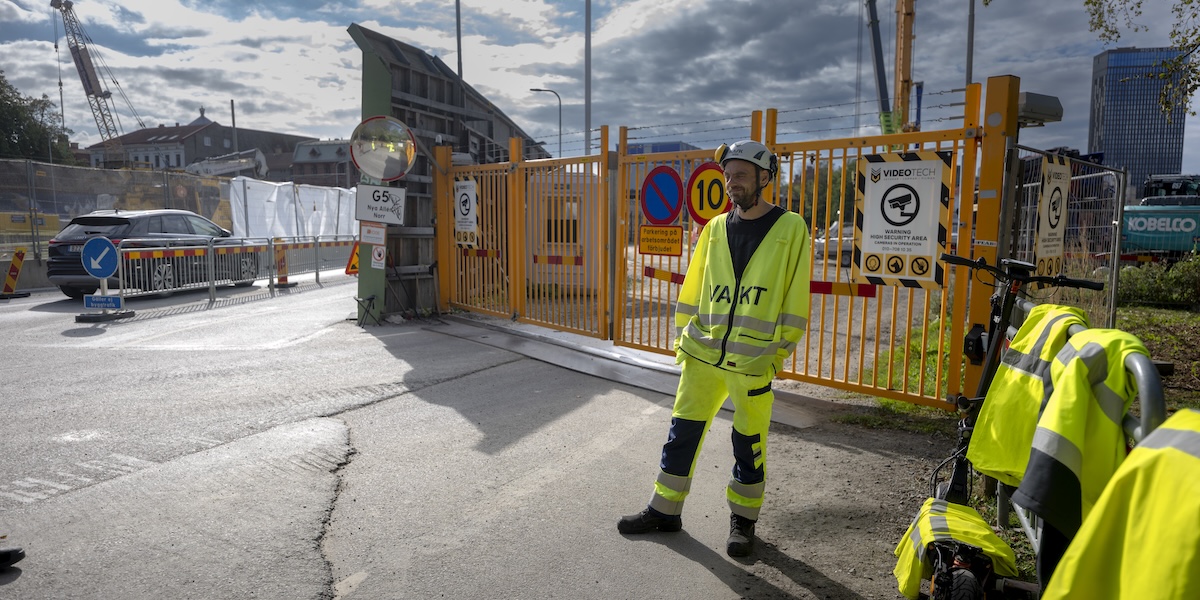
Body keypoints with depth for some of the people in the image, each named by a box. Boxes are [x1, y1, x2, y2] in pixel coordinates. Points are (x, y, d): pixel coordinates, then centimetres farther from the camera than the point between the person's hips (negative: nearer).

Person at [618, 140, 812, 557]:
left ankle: (743, 521, 28)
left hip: (754, 362, -3)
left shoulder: (790, 229, -3)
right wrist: (682, 341, 9)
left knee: (750, 443, 9)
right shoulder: (715, 228, 8)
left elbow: (795, 299, -3)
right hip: (702, 355, 4)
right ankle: (665, 510, 26)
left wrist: (778, 353, -6)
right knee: (682, 432, 9)